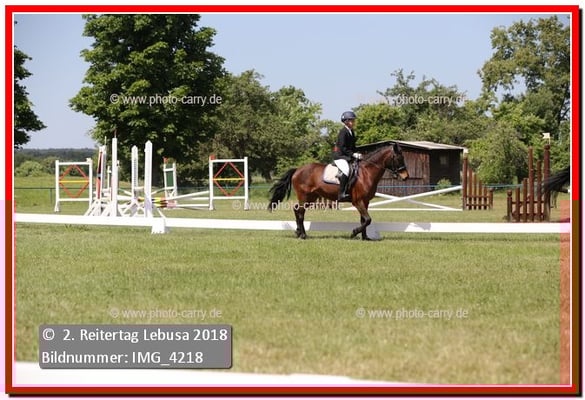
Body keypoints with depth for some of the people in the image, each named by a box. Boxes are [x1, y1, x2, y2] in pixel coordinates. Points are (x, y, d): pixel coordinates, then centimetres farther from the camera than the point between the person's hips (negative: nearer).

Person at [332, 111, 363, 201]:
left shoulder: (351, 132, 16)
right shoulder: (343, 132, -12)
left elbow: (352, 146, 21)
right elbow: (342, 147, -18)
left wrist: (357, 154, 3)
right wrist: (353, 154, -22)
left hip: (347, 156, 10)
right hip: (339, 157, -10)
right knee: (346, 170, -31)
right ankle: (342, 194, -35)